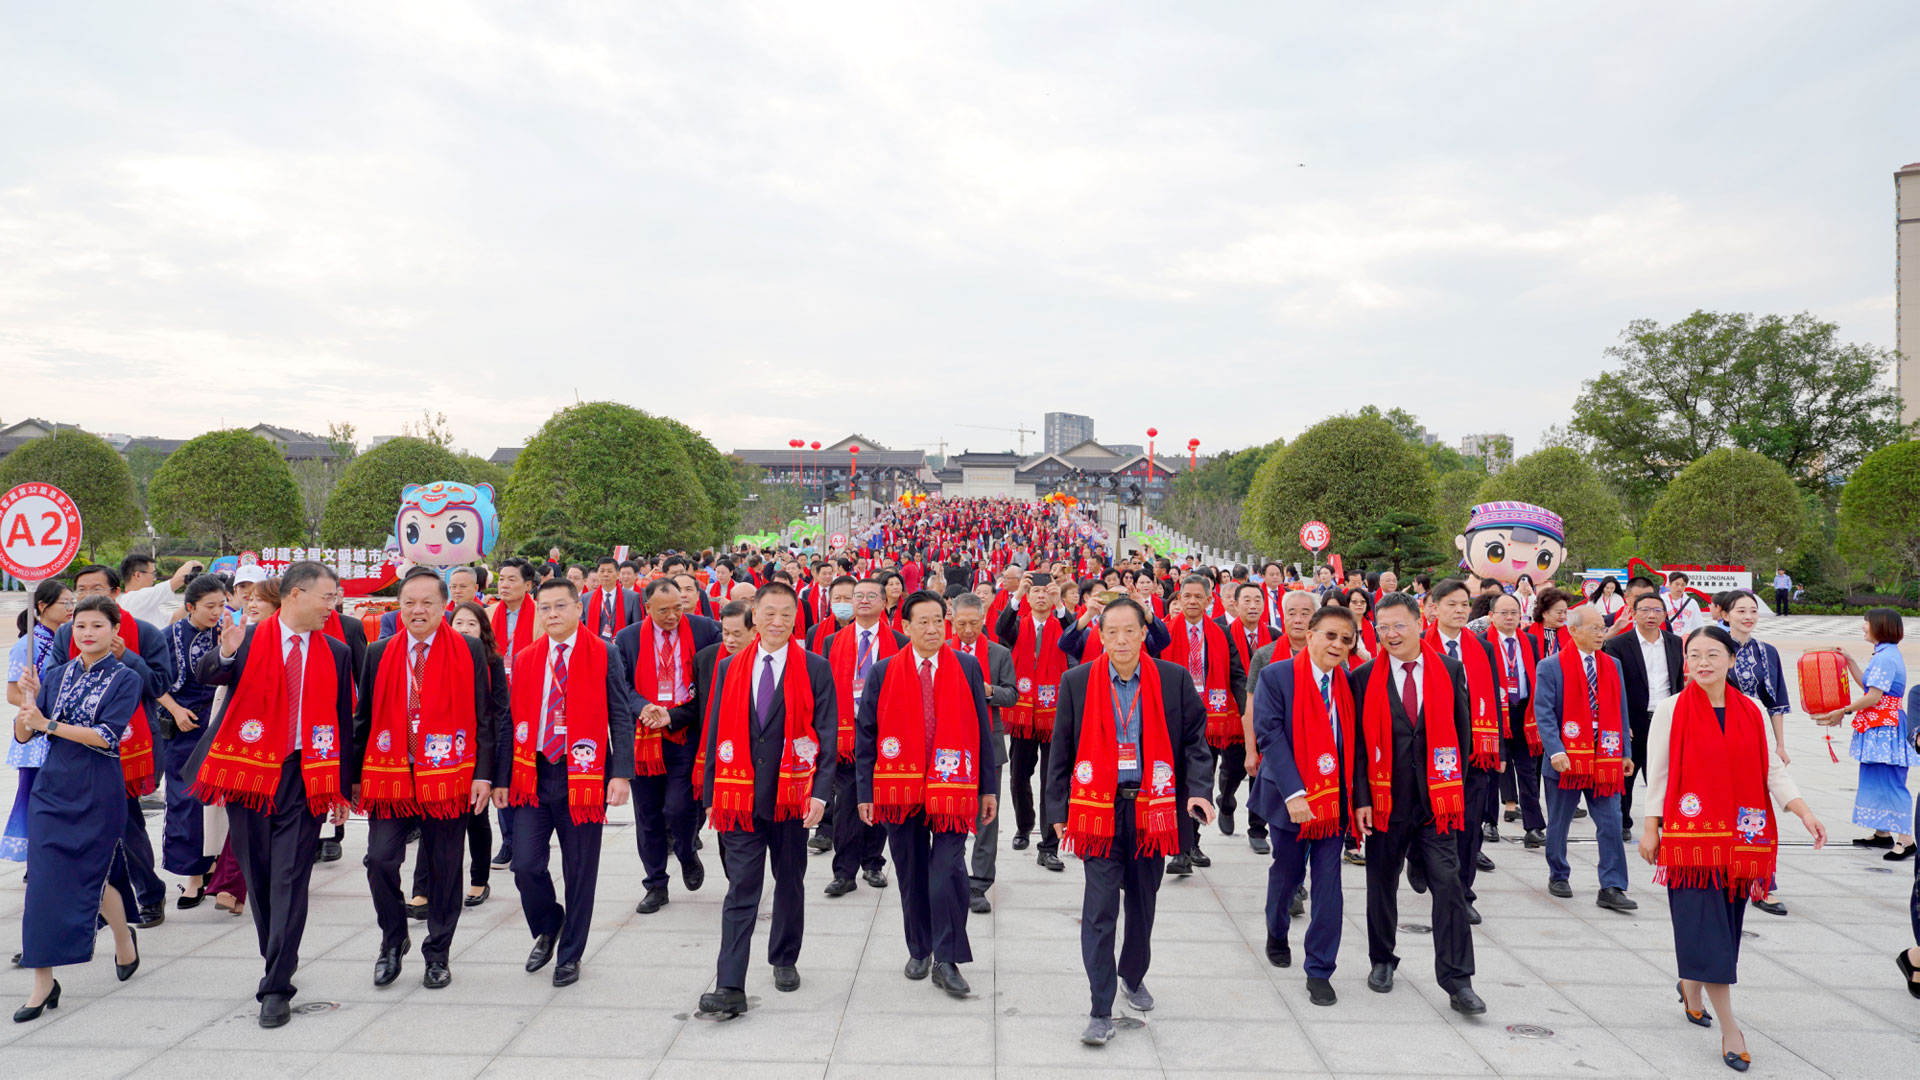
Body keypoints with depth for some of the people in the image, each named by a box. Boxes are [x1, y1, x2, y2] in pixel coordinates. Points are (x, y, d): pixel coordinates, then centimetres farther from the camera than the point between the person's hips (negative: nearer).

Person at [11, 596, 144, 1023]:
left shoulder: (125, 680, -3)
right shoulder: (57, 676, 8)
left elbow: (107, 736, -15)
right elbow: (22, 735, 6)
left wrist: (49, 724, -18)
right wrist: (30, 700, -12)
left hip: (97, 794, -3)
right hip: (51, 790, 4)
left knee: (91, 876, 6)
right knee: (44, 881, -4)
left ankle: (124, 938, 36)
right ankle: (43, 984, 2)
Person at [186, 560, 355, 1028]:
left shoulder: (336, 652, 5)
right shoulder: (248, 639, 1)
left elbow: (344, 722, 8)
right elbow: (206, 674, -15)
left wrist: (341, 789, 7)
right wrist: (225, 656, -38)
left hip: (305, 776, 0)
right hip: (250, 769, 0)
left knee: (290, 880, -4)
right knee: (258, 877, 12)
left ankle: (276, 987, 0)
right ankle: (277, 964, 31)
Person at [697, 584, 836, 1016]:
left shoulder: (815, 669, 0)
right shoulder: (729, 669, 7)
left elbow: (827, 734, -3)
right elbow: (715, 734, 10)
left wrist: (820, 792, -12)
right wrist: (712, 796, 6)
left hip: (791, 796, -1)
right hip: (740, 799, 1)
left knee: (789, 883, 14)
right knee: (740, 891, -2)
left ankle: (784, 960, 34)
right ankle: (729, 988, -3)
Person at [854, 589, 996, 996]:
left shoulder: (968, 667, 3)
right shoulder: (883, 673, 2)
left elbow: (982, 730, 5)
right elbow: (865, 735, 4)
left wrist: (989, 788, 2)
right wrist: (866, 792, -1)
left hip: (951, 788, -1)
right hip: (901, 789, 1)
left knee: (949, 873, -8)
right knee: (912, 875, 12)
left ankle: (947, 961, 4)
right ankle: (919, 950, 29)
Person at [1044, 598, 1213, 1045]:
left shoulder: (1174, 680, -1)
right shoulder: (1077, 682, -1)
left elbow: (1194, 737, 5)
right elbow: (1061, 750, 4)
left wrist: (1199, 789, -10)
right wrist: (1058, 809, 3)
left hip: (1151, 808, 2)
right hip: (1098, 807, -1)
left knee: (1143, 902, 16)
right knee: (1100, 908, -4)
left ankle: (1133, 976, 40)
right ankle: (1101, 1011, 3)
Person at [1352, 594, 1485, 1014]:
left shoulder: (1450, 671, 2)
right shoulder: (1365, 679, -1)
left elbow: (1461, 730, 8)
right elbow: (1358, 742, -1)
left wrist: (1454, 784, 5)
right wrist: (1362, 799, -7)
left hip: (1437, 799, 0)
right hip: (1385, 801, 0)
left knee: (1448, 885, -5)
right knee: (1382, 884, 12)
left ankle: (1457, 980, 1)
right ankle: (1382, 961, 31)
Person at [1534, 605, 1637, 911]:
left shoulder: (1612, 665, 10)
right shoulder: (1551, 667, -5)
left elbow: (1620, 710, 13)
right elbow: (1544, 713, -11)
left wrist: (1626, 753, 9)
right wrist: (1555, 751, -21)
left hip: (1605, 757, 3)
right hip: (1567, 758, -3)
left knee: (1611, 823, -2)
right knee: (1559, 823, 10)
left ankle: (1612, 889, 2)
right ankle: (1558, 877, 28)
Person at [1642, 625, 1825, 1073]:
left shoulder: (1752, 712, 5)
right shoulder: (1671, 710, -3)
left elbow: (1773, 770, 7)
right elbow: (1657, 774, 0)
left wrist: (1804, 813, -6)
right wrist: (1650, 828, 0)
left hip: (1740, 836, 4)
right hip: (1690, 834, -4)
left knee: (1726, 920, 12)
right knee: (1705, 924, -6)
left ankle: (1692, 986, 37)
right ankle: (1729, 1028, -2)